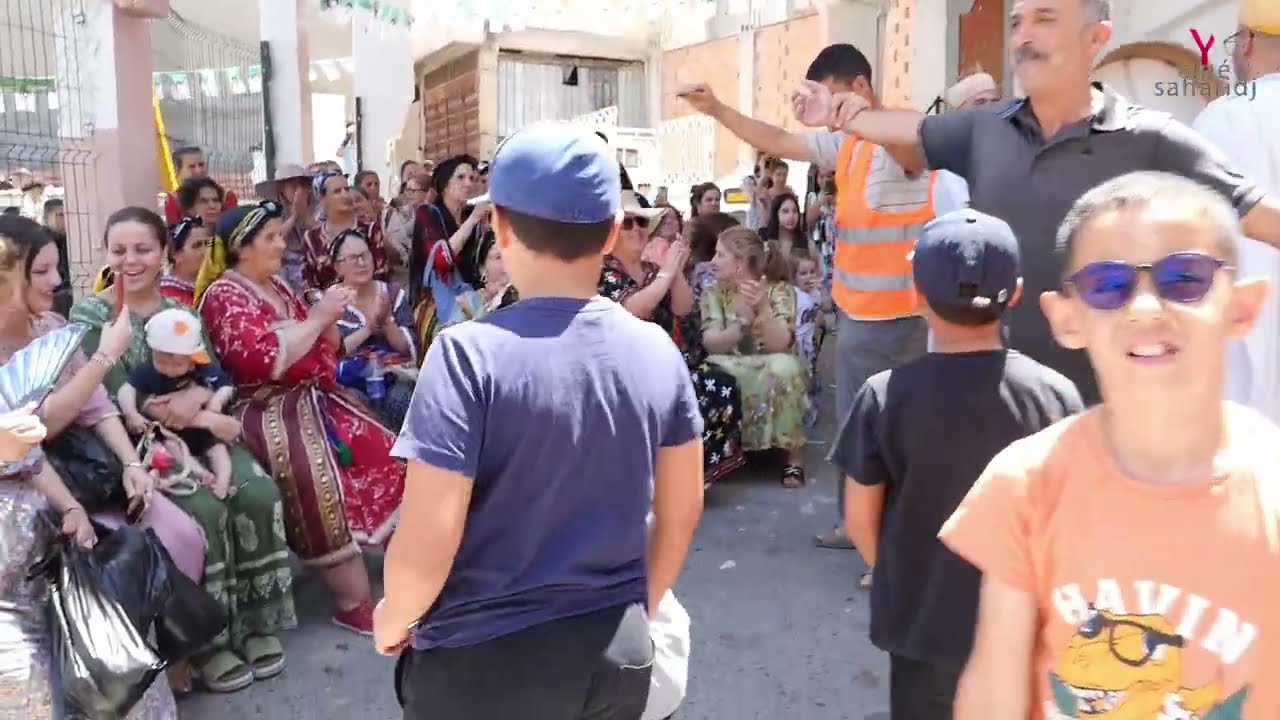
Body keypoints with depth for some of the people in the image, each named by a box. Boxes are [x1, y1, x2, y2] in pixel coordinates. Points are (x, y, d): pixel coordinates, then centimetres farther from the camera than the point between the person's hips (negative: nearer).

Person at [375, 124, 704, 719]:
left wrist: (391, 622, 0)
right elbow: (681, 510, 4)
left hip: (486, 663, -3)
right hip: (619, 654, 4)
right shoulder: (657, 350, -5)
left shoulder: (471, 353, -20)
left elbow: (426, 544, -20)